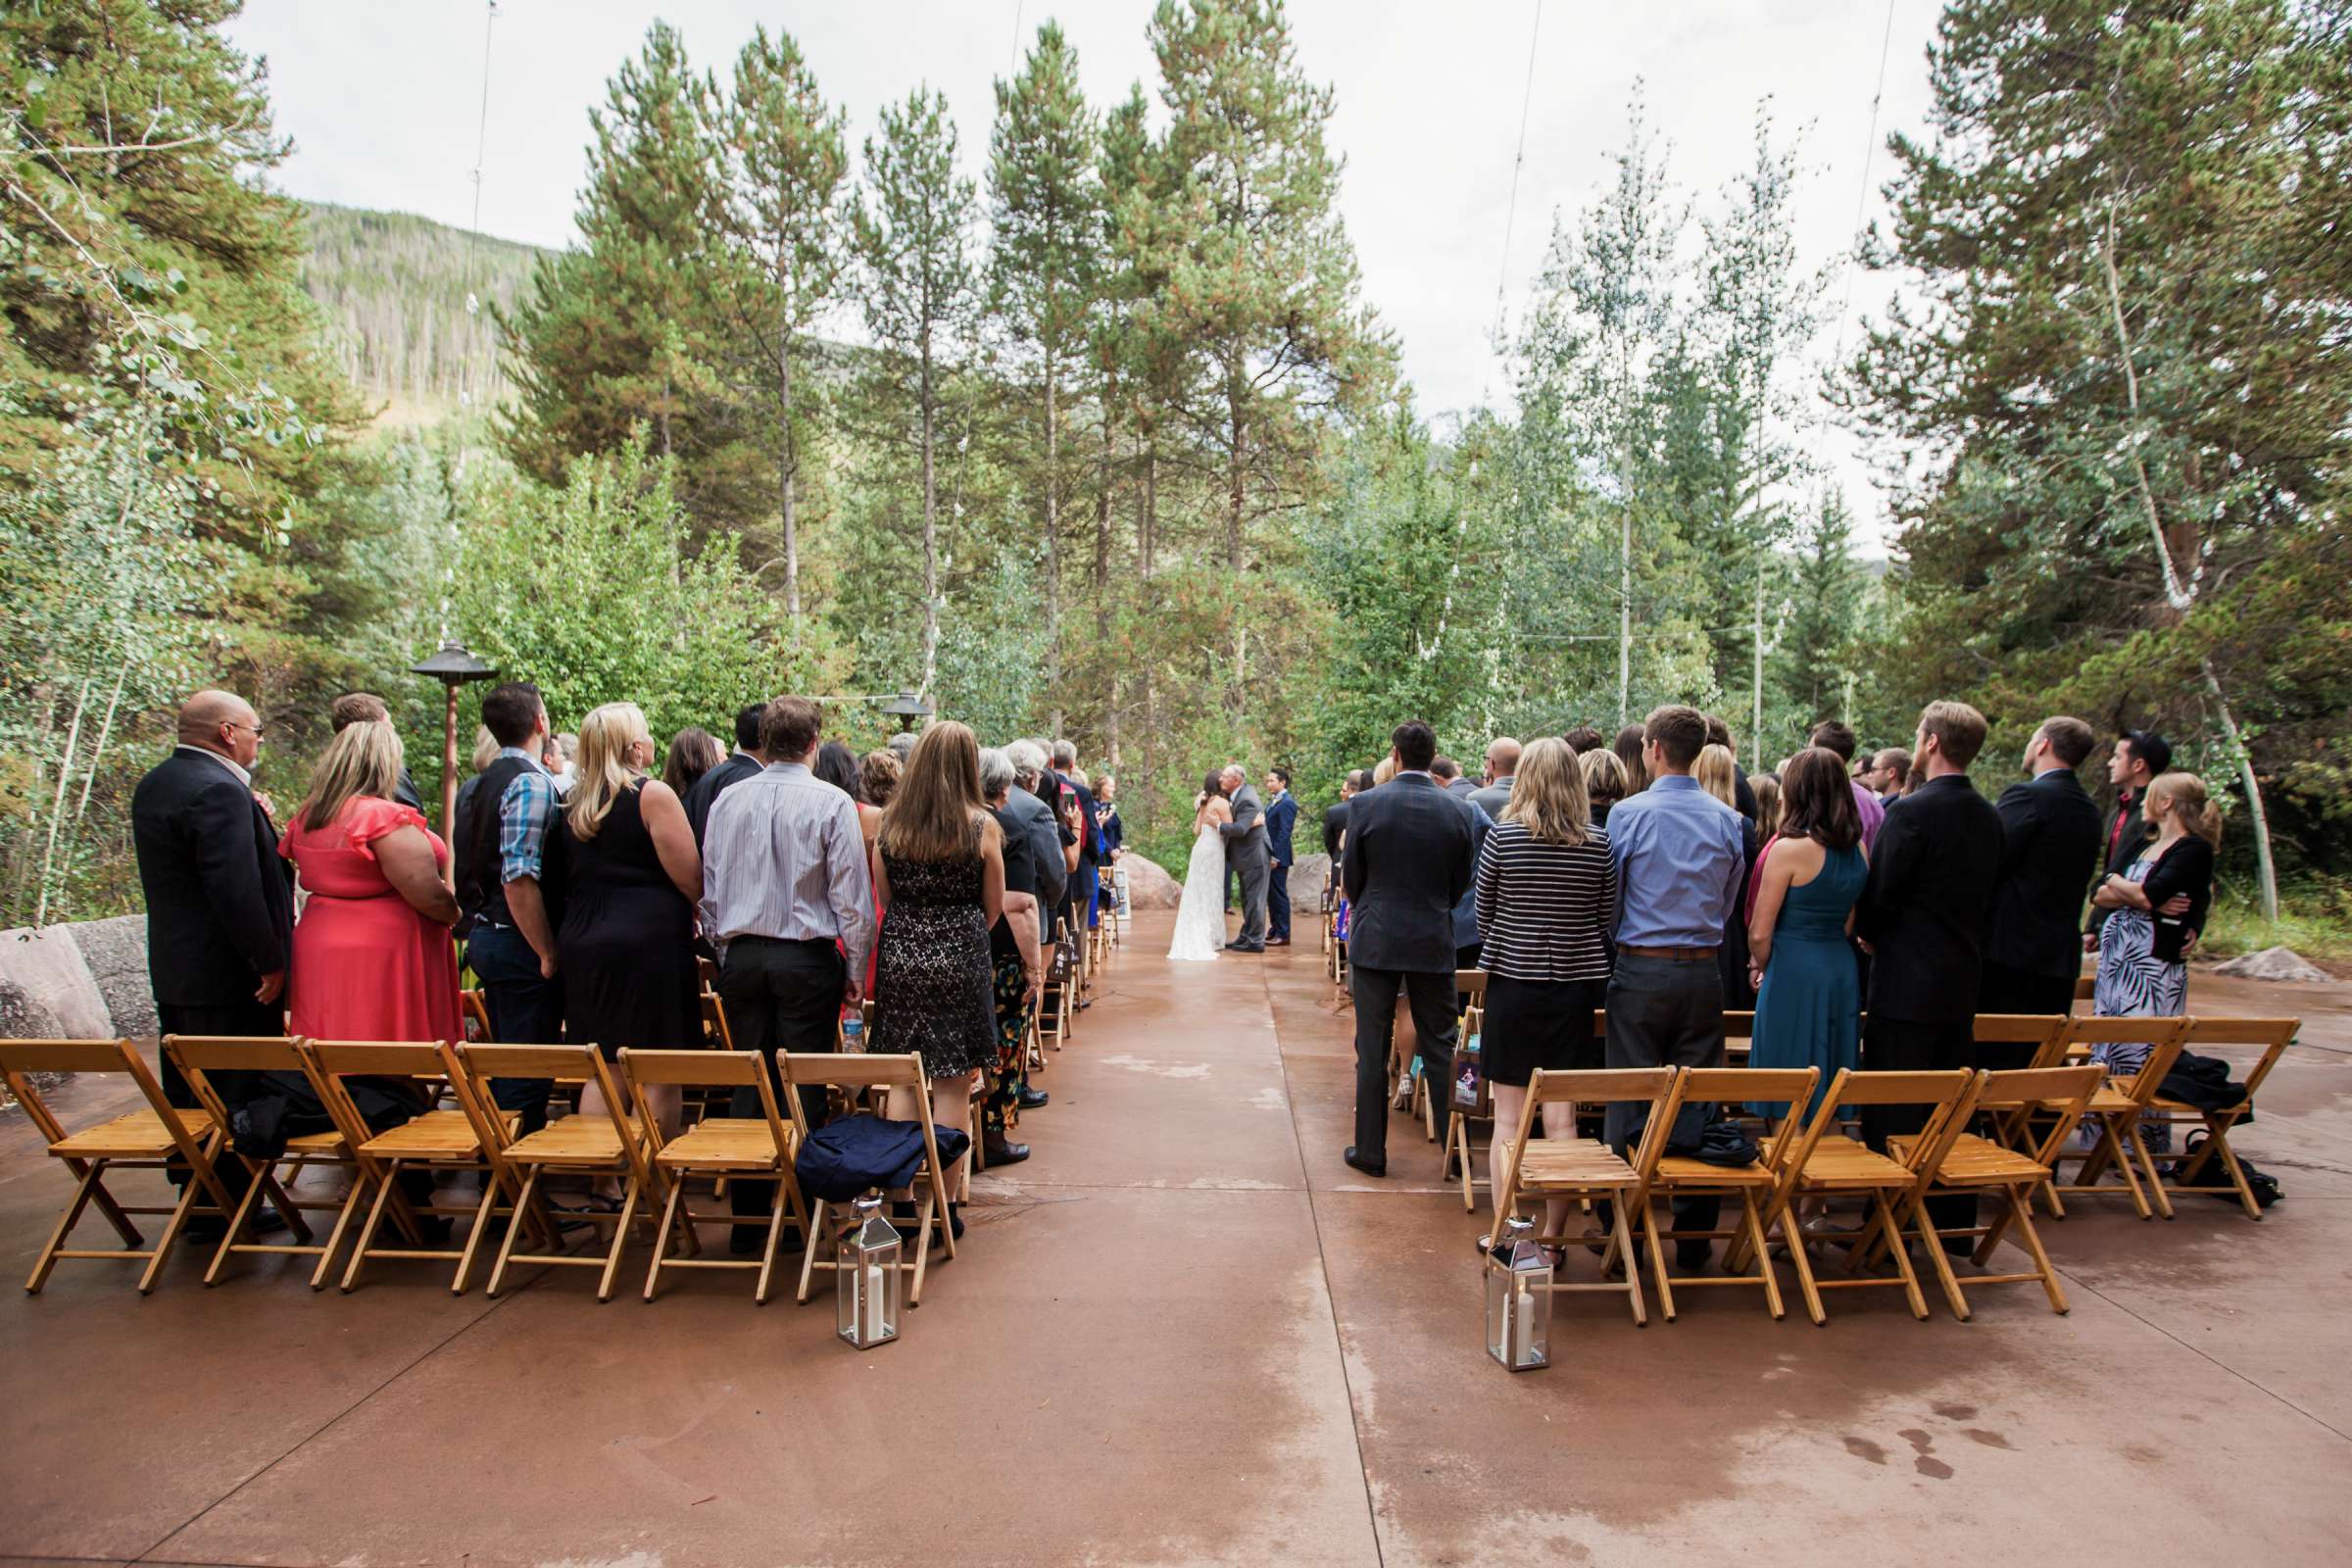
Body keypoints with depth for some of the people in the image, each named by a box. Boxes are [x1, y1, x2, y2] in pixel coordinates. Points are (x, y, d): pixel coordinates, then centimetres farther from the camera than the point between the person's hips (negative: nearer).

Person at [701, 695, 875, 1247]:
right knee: (805, 1086, 3)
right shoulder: (831, 803, -7)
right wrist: (855, 969, 2)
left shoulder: (727, 801, 5)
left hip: (742, 956, 4)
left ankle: (746, 1215, 17)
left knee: (749, 1083, 11)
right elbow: (852, 896, -8)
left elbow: (709, 887, 11)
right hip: (807, 957, -4)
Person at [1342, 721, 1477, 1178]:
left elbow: (1353, 878, -1)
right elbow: (1461, 882, 6)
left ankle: (1370, 1151, 13)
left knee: (1372, 1051, 6)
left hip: (1376, 940, -2)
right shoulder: (1459, 811, -3)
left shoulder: (1365, 805, -9)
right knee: (1439, 1047, 13)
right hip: (1435, 943, 2)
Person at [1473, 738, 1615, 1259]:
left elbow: (1482, 916, 2)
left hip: (1513, 982, -2)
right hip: (1575, 986, 2)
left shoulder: (1503, 837, -9)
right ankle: (1552, 1236, 16)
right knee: (1561, 1116, 8)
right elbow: (1607, 920, 5)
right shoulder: (1599, 844, -4)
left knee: (1508, 1118, 7)